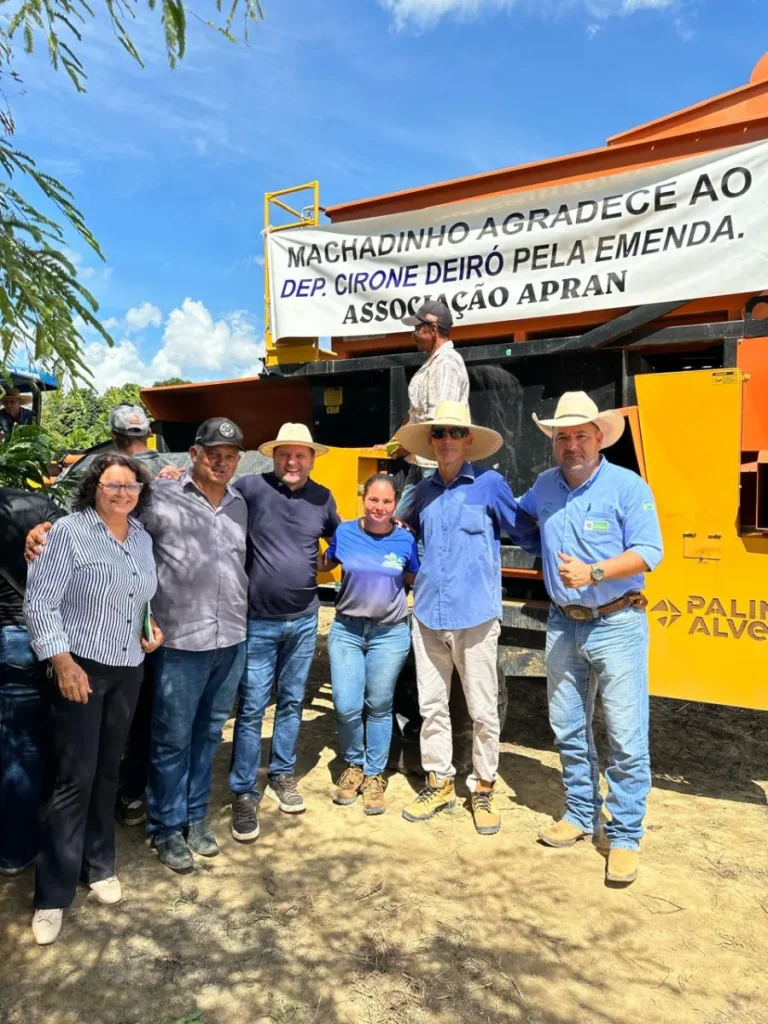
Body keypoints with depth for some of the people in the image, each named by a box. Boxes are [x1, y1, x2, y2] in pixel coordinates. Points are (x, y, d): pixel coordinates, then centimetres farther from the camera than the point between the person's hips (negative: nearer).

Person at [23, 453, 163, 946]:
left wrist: (153, 626, 3)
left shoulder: (143, 537, 7)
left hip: (129, 671, 6)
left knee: (108, 772, 16)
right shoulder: (69, 530, -11)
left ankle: (99, 865, 33)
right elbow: (39, 602, -13)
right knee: (75, 777, -2)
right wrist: (63, 662, -18)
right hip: (81, 669, -5)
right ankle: (53, 893, 14)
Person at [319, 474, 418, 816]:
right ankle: (354, 764, 26)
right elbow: (323, 565, 14)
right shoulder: (345, 532, -2)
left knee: (378, 707, 8)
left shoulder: (405, 539, -4)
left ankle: (374, 775, 27)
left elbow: (415, 580, 10)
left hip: (390, 633, -1)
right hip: (346, 629, 1)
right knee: (346, 707, -2)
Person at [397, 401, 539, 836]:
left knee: (483, 709, 6)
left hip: (474, 615, -4)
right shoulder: (424, 491, 9)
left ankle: (484, 788, 25)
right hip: (428, 615, 5)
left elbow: (527, 532, 1)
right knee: (432, 705, 13)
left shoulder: (489, 483, -5)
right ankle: (440, 784, 29)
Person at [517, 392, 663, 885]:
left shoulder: (627, 486, -9)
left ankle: (626, 835, 14)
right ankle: (582, 813, 31)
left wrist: (593, 573, -23)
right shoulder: (544, 487, 7)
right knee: (568, 728, 14)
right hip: (564, 625, 5)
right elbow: (513, 513, 30)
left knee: (626, 735, -1)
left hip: (617, 624, -5)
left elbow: (649, 551, -14)